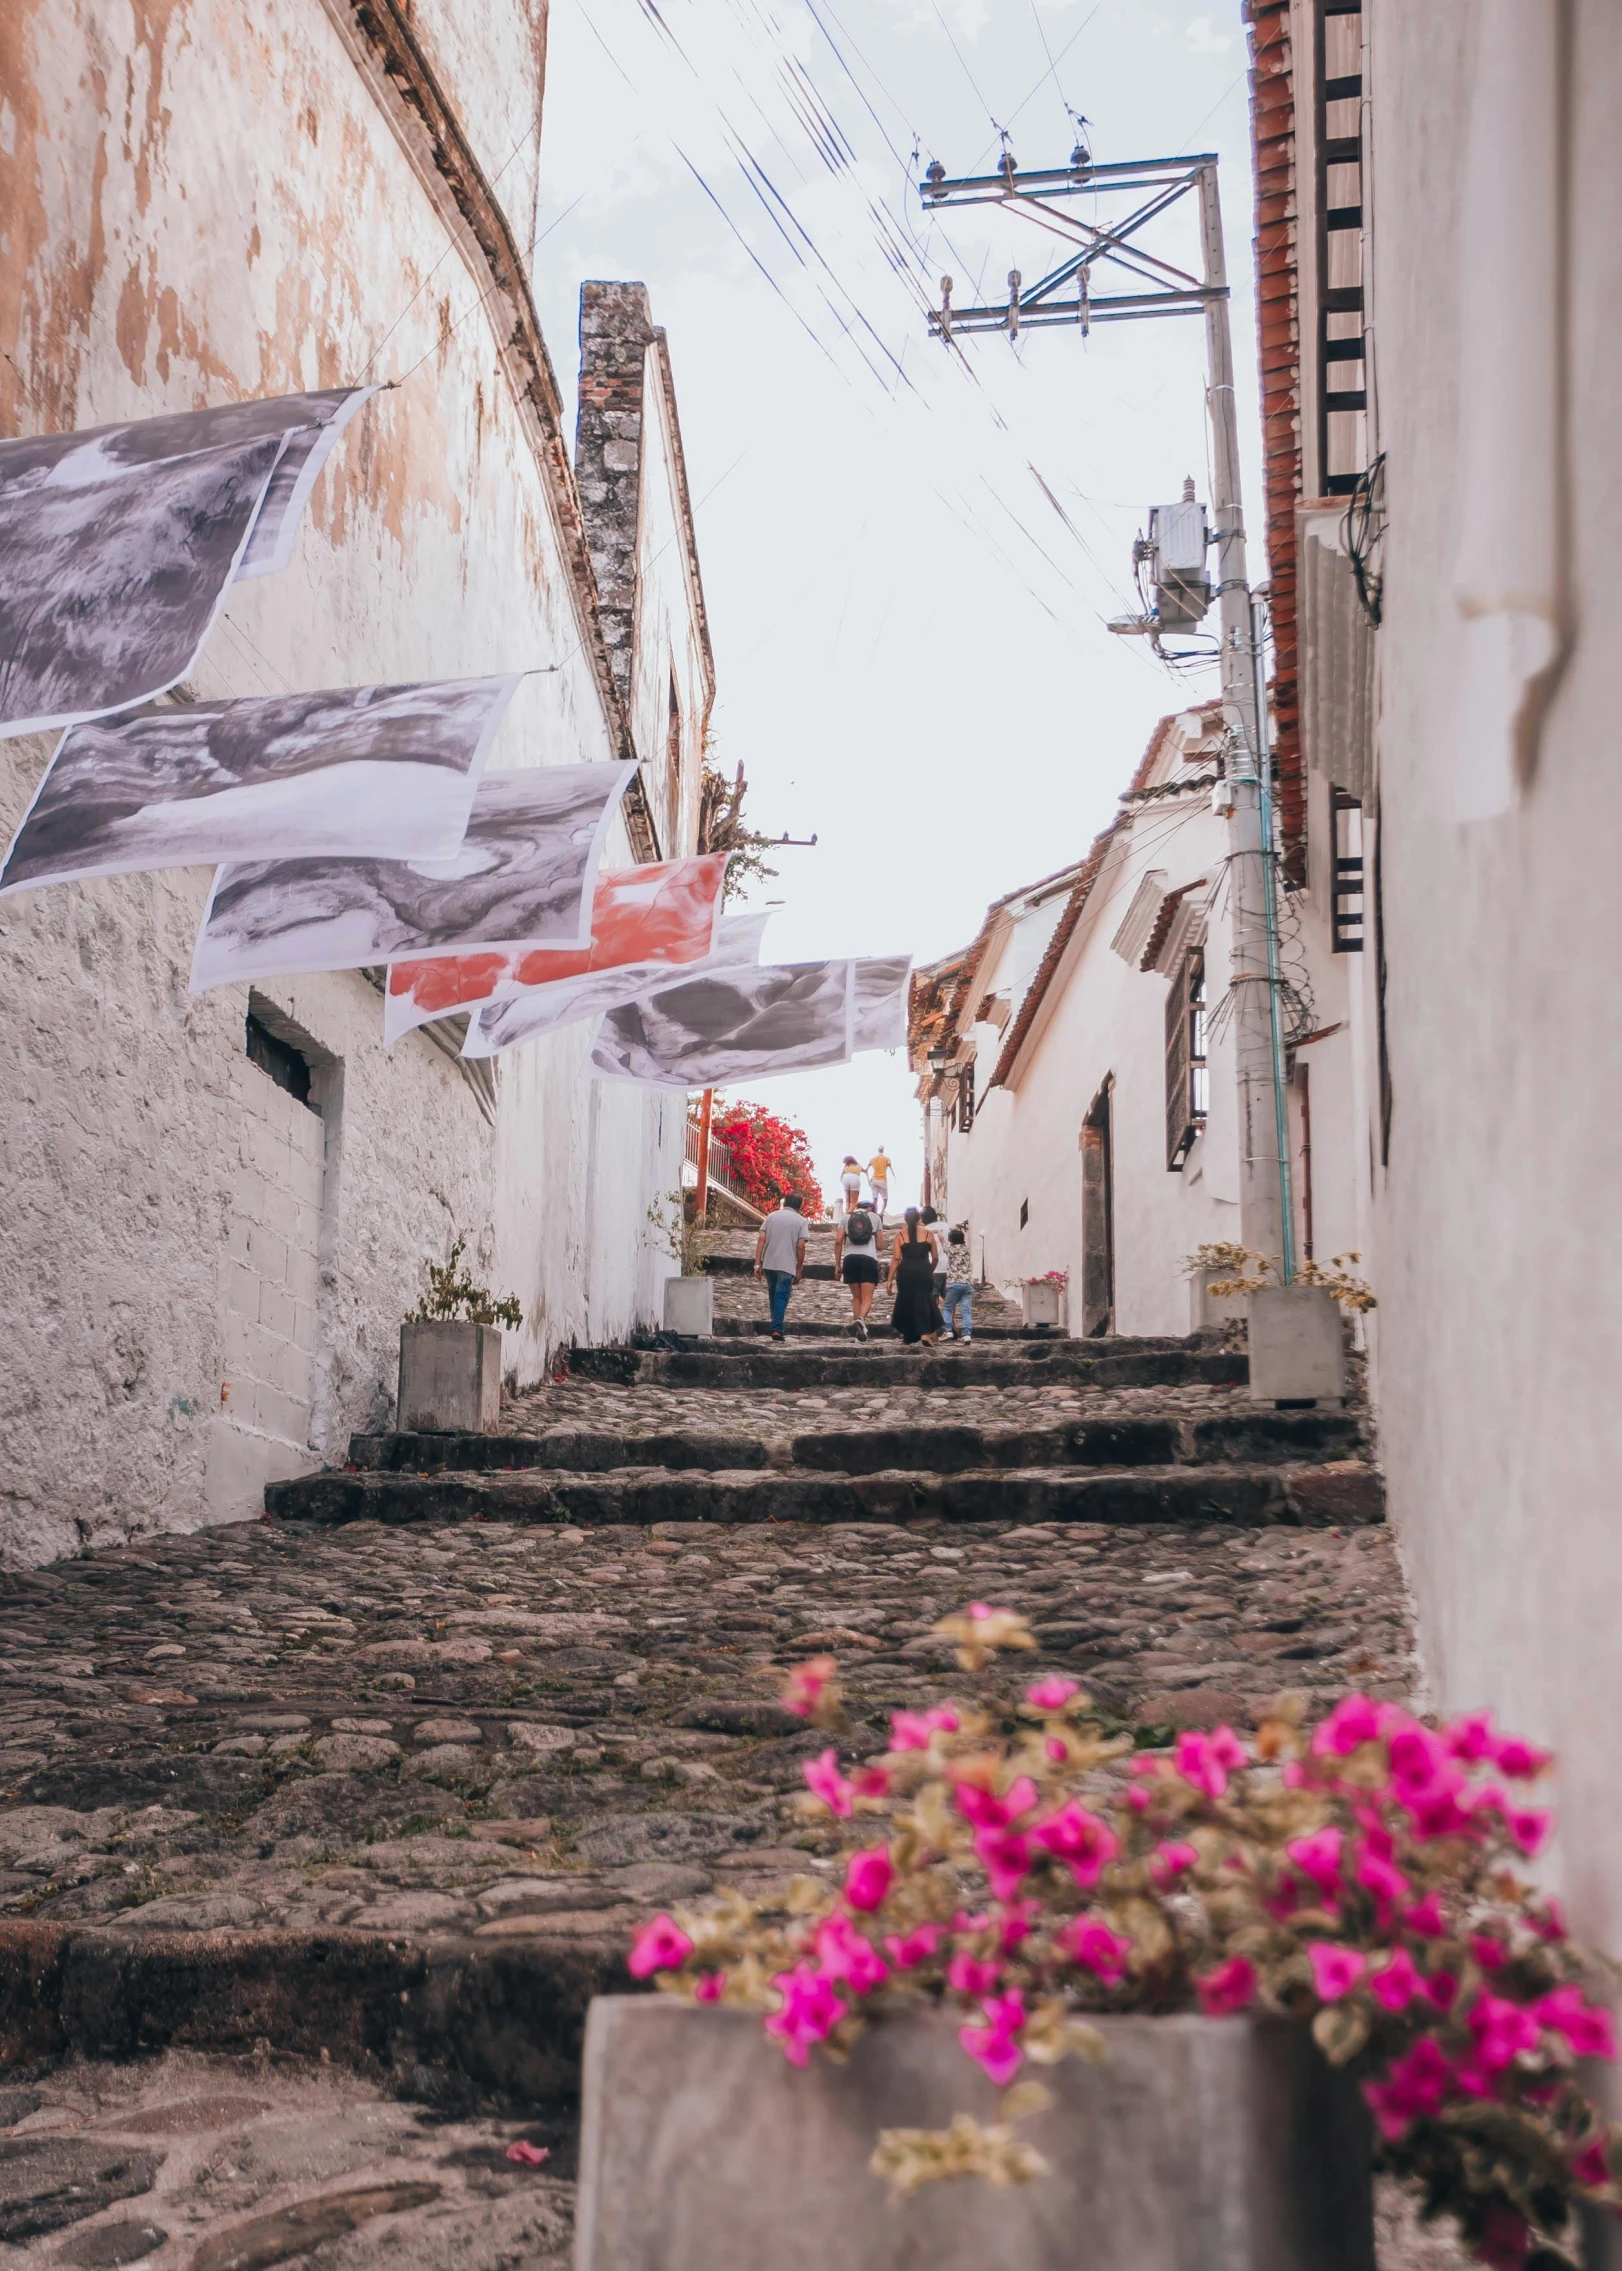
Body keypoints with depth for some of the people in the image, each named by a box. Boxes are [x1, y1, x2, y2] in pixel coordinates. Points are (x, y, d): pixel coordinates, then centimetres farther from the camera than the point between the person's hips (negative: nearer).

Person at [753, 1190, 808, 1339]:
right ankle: (777, 1329, -15)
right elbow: (800, 1246, -5)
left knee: (773, 1295, 18)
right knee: (781, 1297, -3)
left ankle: (775, 1326, 26)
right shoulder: (800, 1221, 2)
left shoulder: (772, 1216, 9)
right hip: (787, 1265, -3)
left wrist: (757, 1263, 3)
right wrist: (799, 1270, 3)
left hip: (768, 1264, 3)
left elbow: (761, 1239, 2)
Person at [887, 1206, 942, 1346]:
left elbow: (896, 1258, -3)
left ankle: (908, 1337, 20)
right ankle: (925, 1333, -13)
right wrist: (931, 1271, 26)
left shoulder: (900, 1235, 3)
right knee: (923, 1301, 3)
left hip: (905, 1271, 0)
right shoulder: (928, 1234, 5)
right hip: (924, 1271, 0)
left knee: (906, 1302, 12)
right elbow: (935, 1257, 9)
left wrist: (890, 1279, 0)